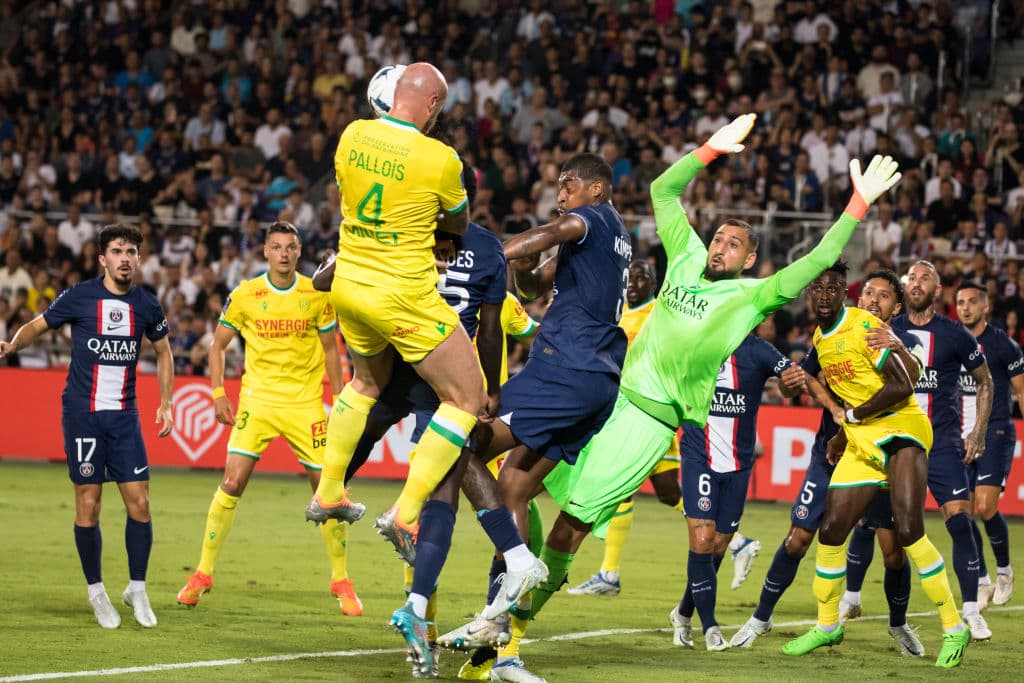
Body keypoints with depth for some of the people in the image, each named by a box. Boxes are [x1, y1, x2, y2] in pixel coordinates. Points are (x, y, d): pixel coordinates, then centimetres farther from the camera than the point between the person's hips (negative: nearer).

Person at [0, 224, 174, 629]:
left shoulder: (146, 305, 4)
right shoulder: (80, 297, -5)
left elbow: (163, 352, 20)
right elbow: (37, 326, 5)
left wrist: (166, 404, 15)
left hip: (124, 414, 3)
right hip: (82, 413, -3)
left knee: (139, 503, -3)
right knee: (88, 505, -2)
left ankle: (137, 589, 13)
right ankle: (96, 592, 13)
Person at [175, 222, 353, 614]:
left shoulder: (317, 295, 2)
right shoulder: (245, 295, -1)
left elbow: (330, 348, 12)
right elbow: (219, 345, 8)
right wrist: (218, 394, -1)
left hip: (306, 401, 1)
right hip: (257, 399, -1)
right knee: (232, 482, -10)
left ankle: (341, 582, 12)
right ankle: (202, 574, 2)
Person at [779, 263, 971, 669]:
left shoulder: (865, 327, -16)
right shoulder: (820, 339, 10)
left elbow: (901, 387, -20)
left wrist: (852, 416, -13)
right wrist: (843, 436, 19)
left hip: (900, 429, -8)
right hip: (861, 440, 8)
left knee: (908, 530, -21)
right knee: (830, 532, 6)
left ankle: (954, 630, -12)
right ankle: (827, 626, 24)